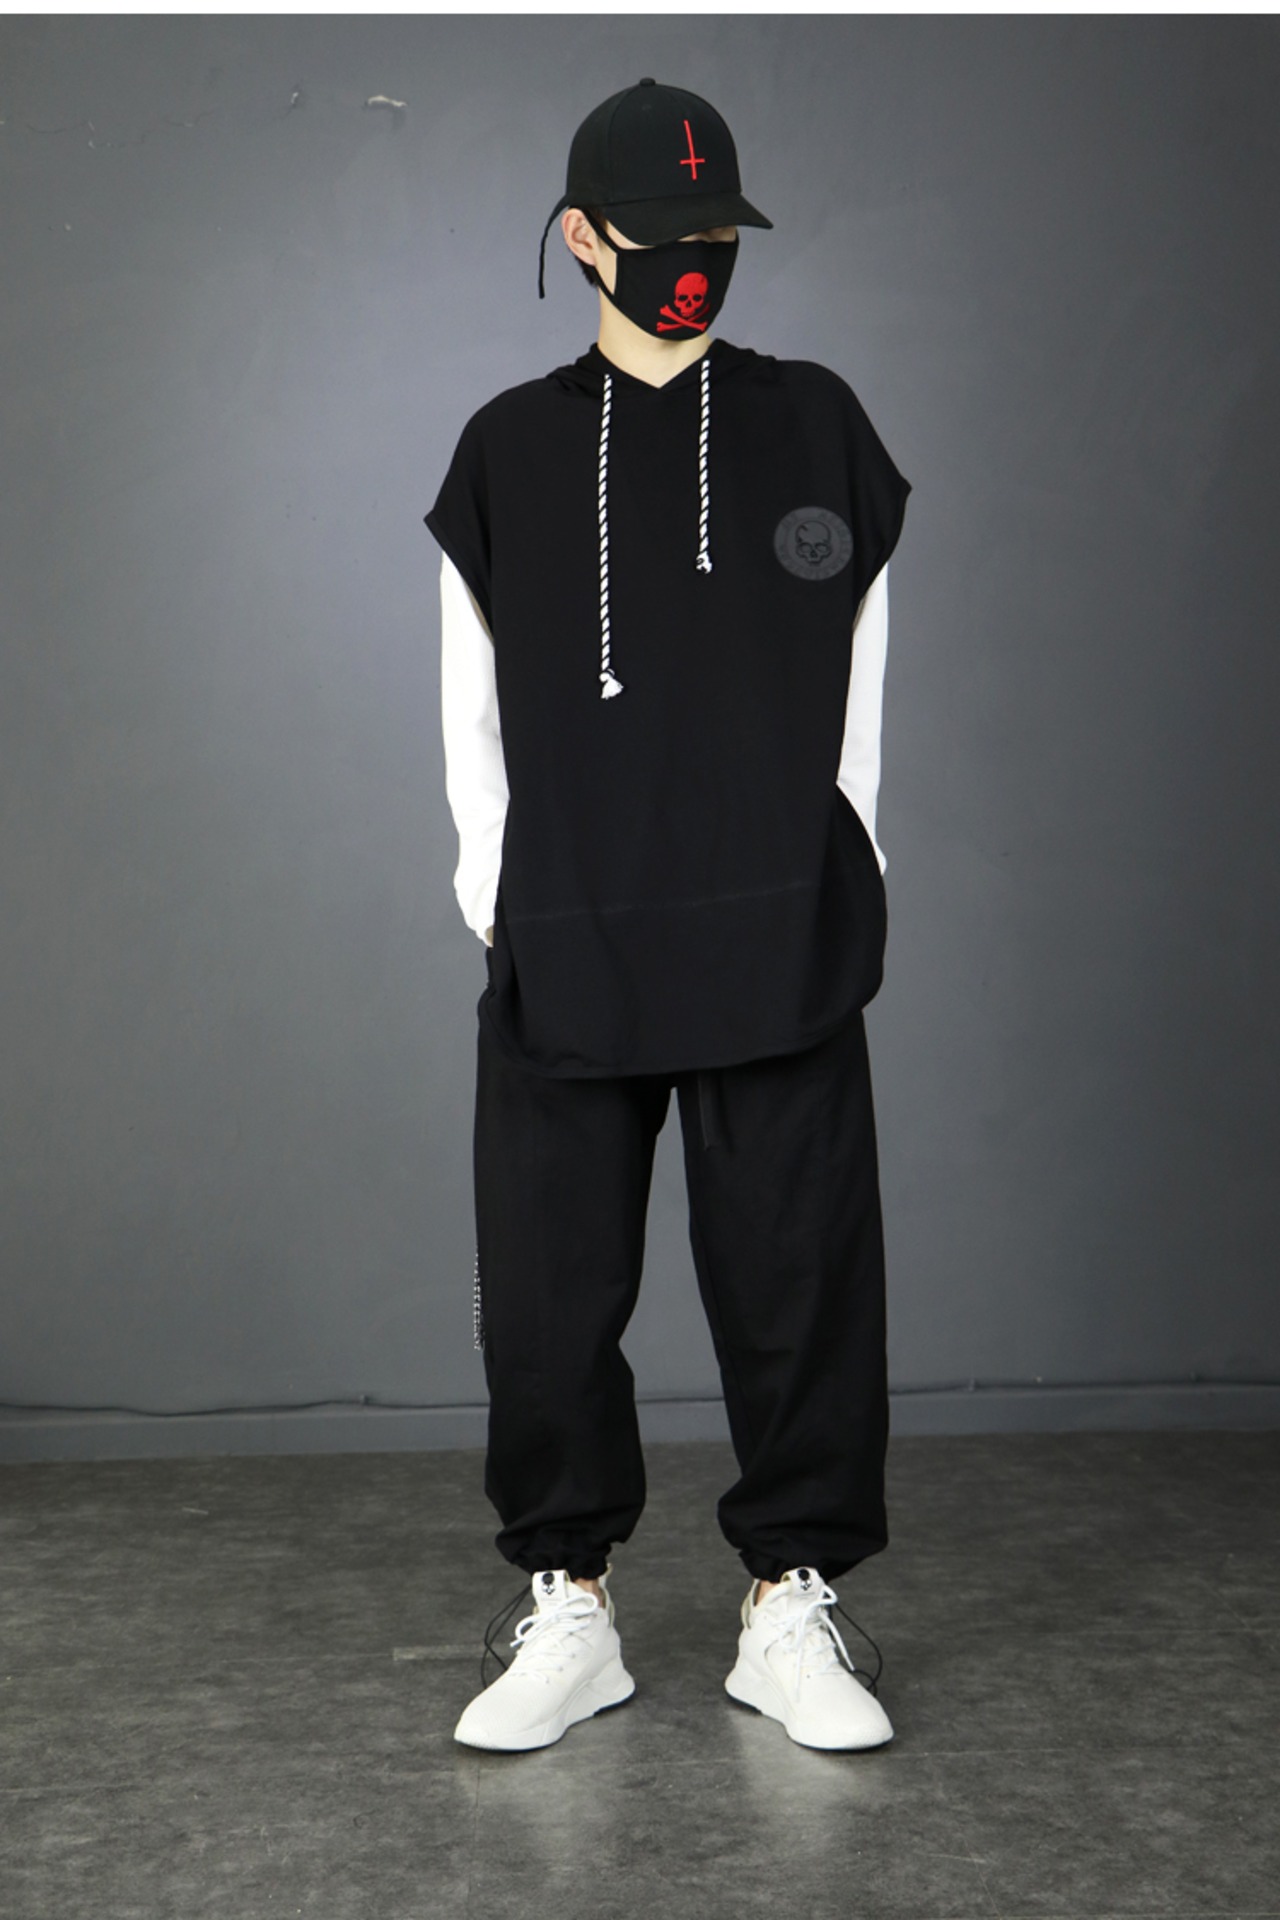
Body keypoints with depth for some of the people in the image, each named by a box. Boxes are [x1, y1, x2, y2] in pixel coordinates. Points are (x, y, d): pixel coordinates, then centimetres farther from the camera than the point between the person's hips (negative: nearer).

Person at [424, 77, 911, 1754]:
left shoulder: (815, 426, 10)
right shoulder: (510, 449, 11)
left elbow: (855, 686, 10)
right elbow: (475, 704, 10)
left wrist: (833, 891, 3)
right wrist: (499, 902, 2)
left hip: (782, 950, 0)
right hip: (563, 953, 1)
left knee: (798, 1279, 1)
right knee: (547, 1290, 2)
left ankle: (792, 1606, 15)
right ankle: (569, 1613, 16)